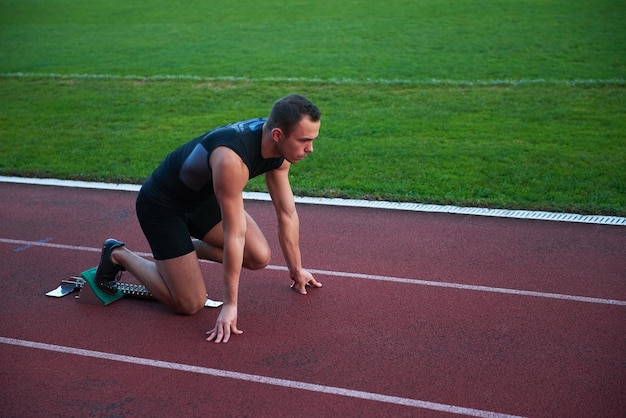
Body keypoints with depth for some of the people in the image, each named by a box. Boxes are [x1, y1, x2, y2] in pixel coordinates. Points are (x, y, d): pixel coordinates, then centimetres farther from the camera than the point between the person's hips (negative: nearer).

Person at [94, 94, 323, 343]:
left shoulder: (280, 146, -14)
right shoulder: (231, 159, -39)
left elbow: (287, 214, -2)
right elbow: (235, 235, -34)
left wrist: (296, 270, 7)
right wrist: (230, 305, -26)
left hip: (202, 197, 8)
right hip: (162, 206, -8)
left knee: (259, 257, -4)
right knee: (190, 304, -8)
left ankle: (187, 247, 17)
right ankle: (119, 255, 11)